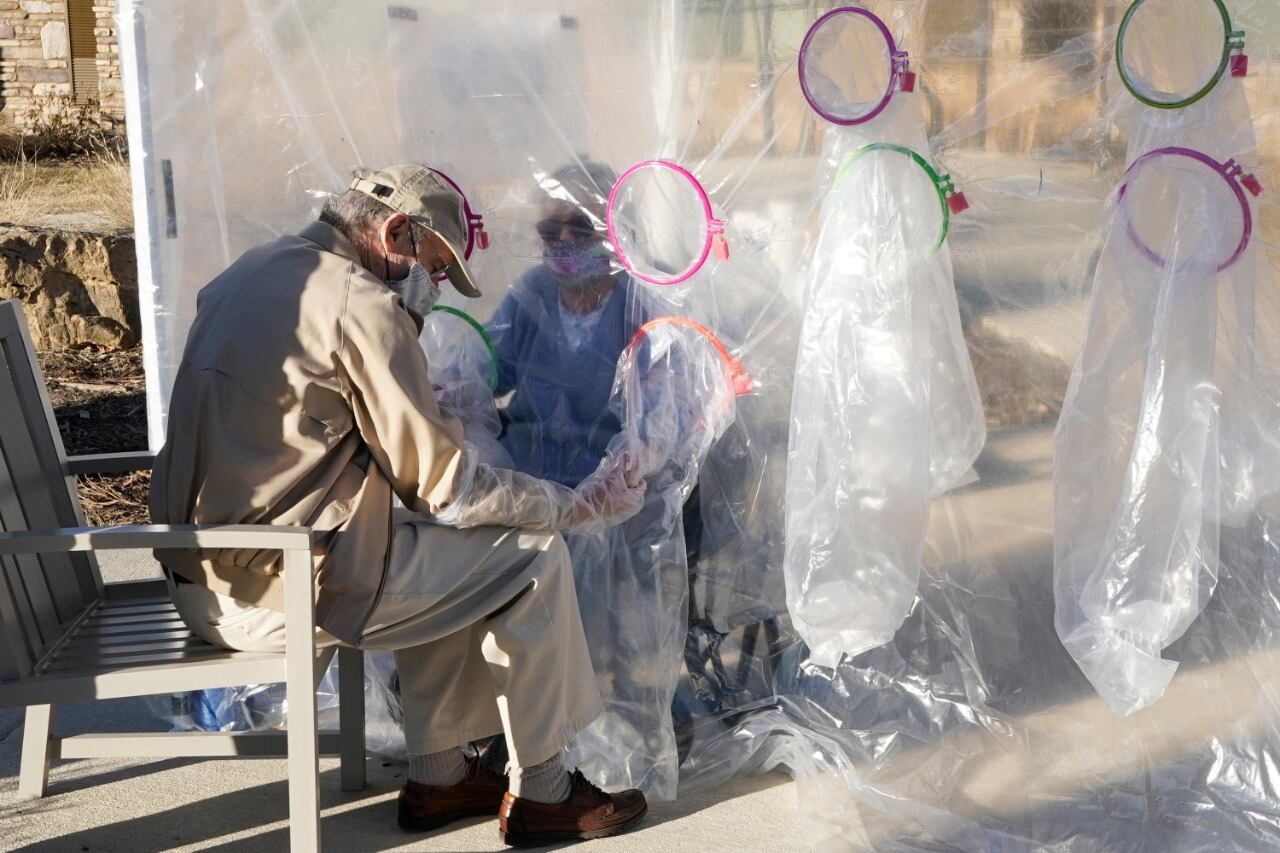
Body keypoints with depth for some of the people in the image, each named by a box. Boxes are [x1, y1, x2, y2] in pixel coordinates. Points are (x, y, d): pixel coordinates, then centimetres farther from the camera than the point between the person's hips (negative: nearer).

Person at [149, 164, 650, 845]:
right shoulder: (362, 303, -14)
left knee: (441, 554, 26)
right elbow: (447, 489, -13)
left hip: (204, 574, 10)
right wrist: (576, 506, -1)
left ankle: (438, 776, 28)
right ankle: (540, 792, 14)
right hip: (280, 590, -9)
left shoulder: (246, 274, 14)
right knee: (533, 557, 2)